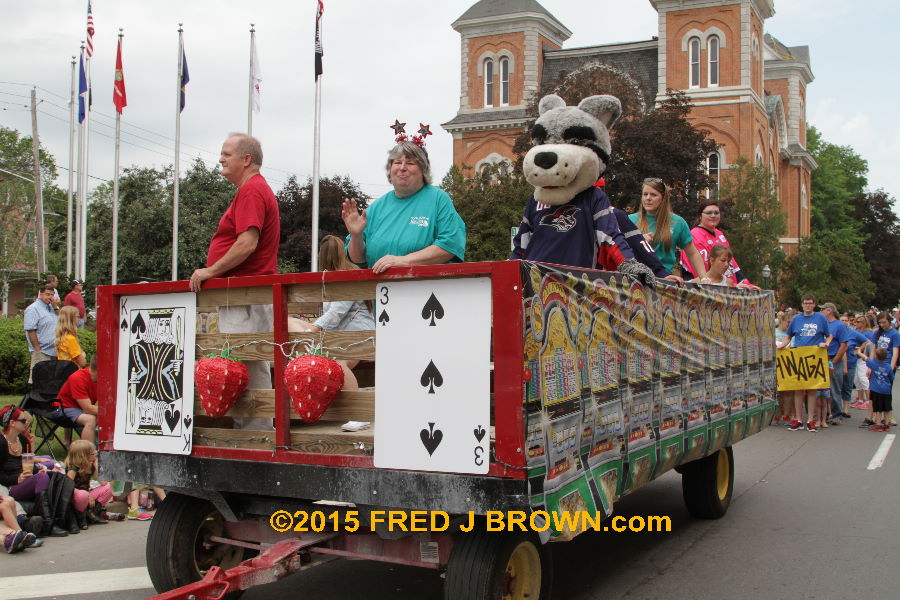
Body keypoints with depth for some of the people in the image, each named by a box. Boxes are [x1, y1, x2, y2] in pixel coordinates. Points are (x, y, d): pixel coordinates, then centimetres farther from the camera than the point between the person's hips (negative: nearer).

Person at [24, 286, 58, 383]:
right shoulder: (33, 309, -9)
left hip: (53, 350, 8)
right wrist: (37, 348, -19)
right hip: (41, 351, -8)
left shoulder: (51, 307, 16)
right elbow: (30, 330, -15)